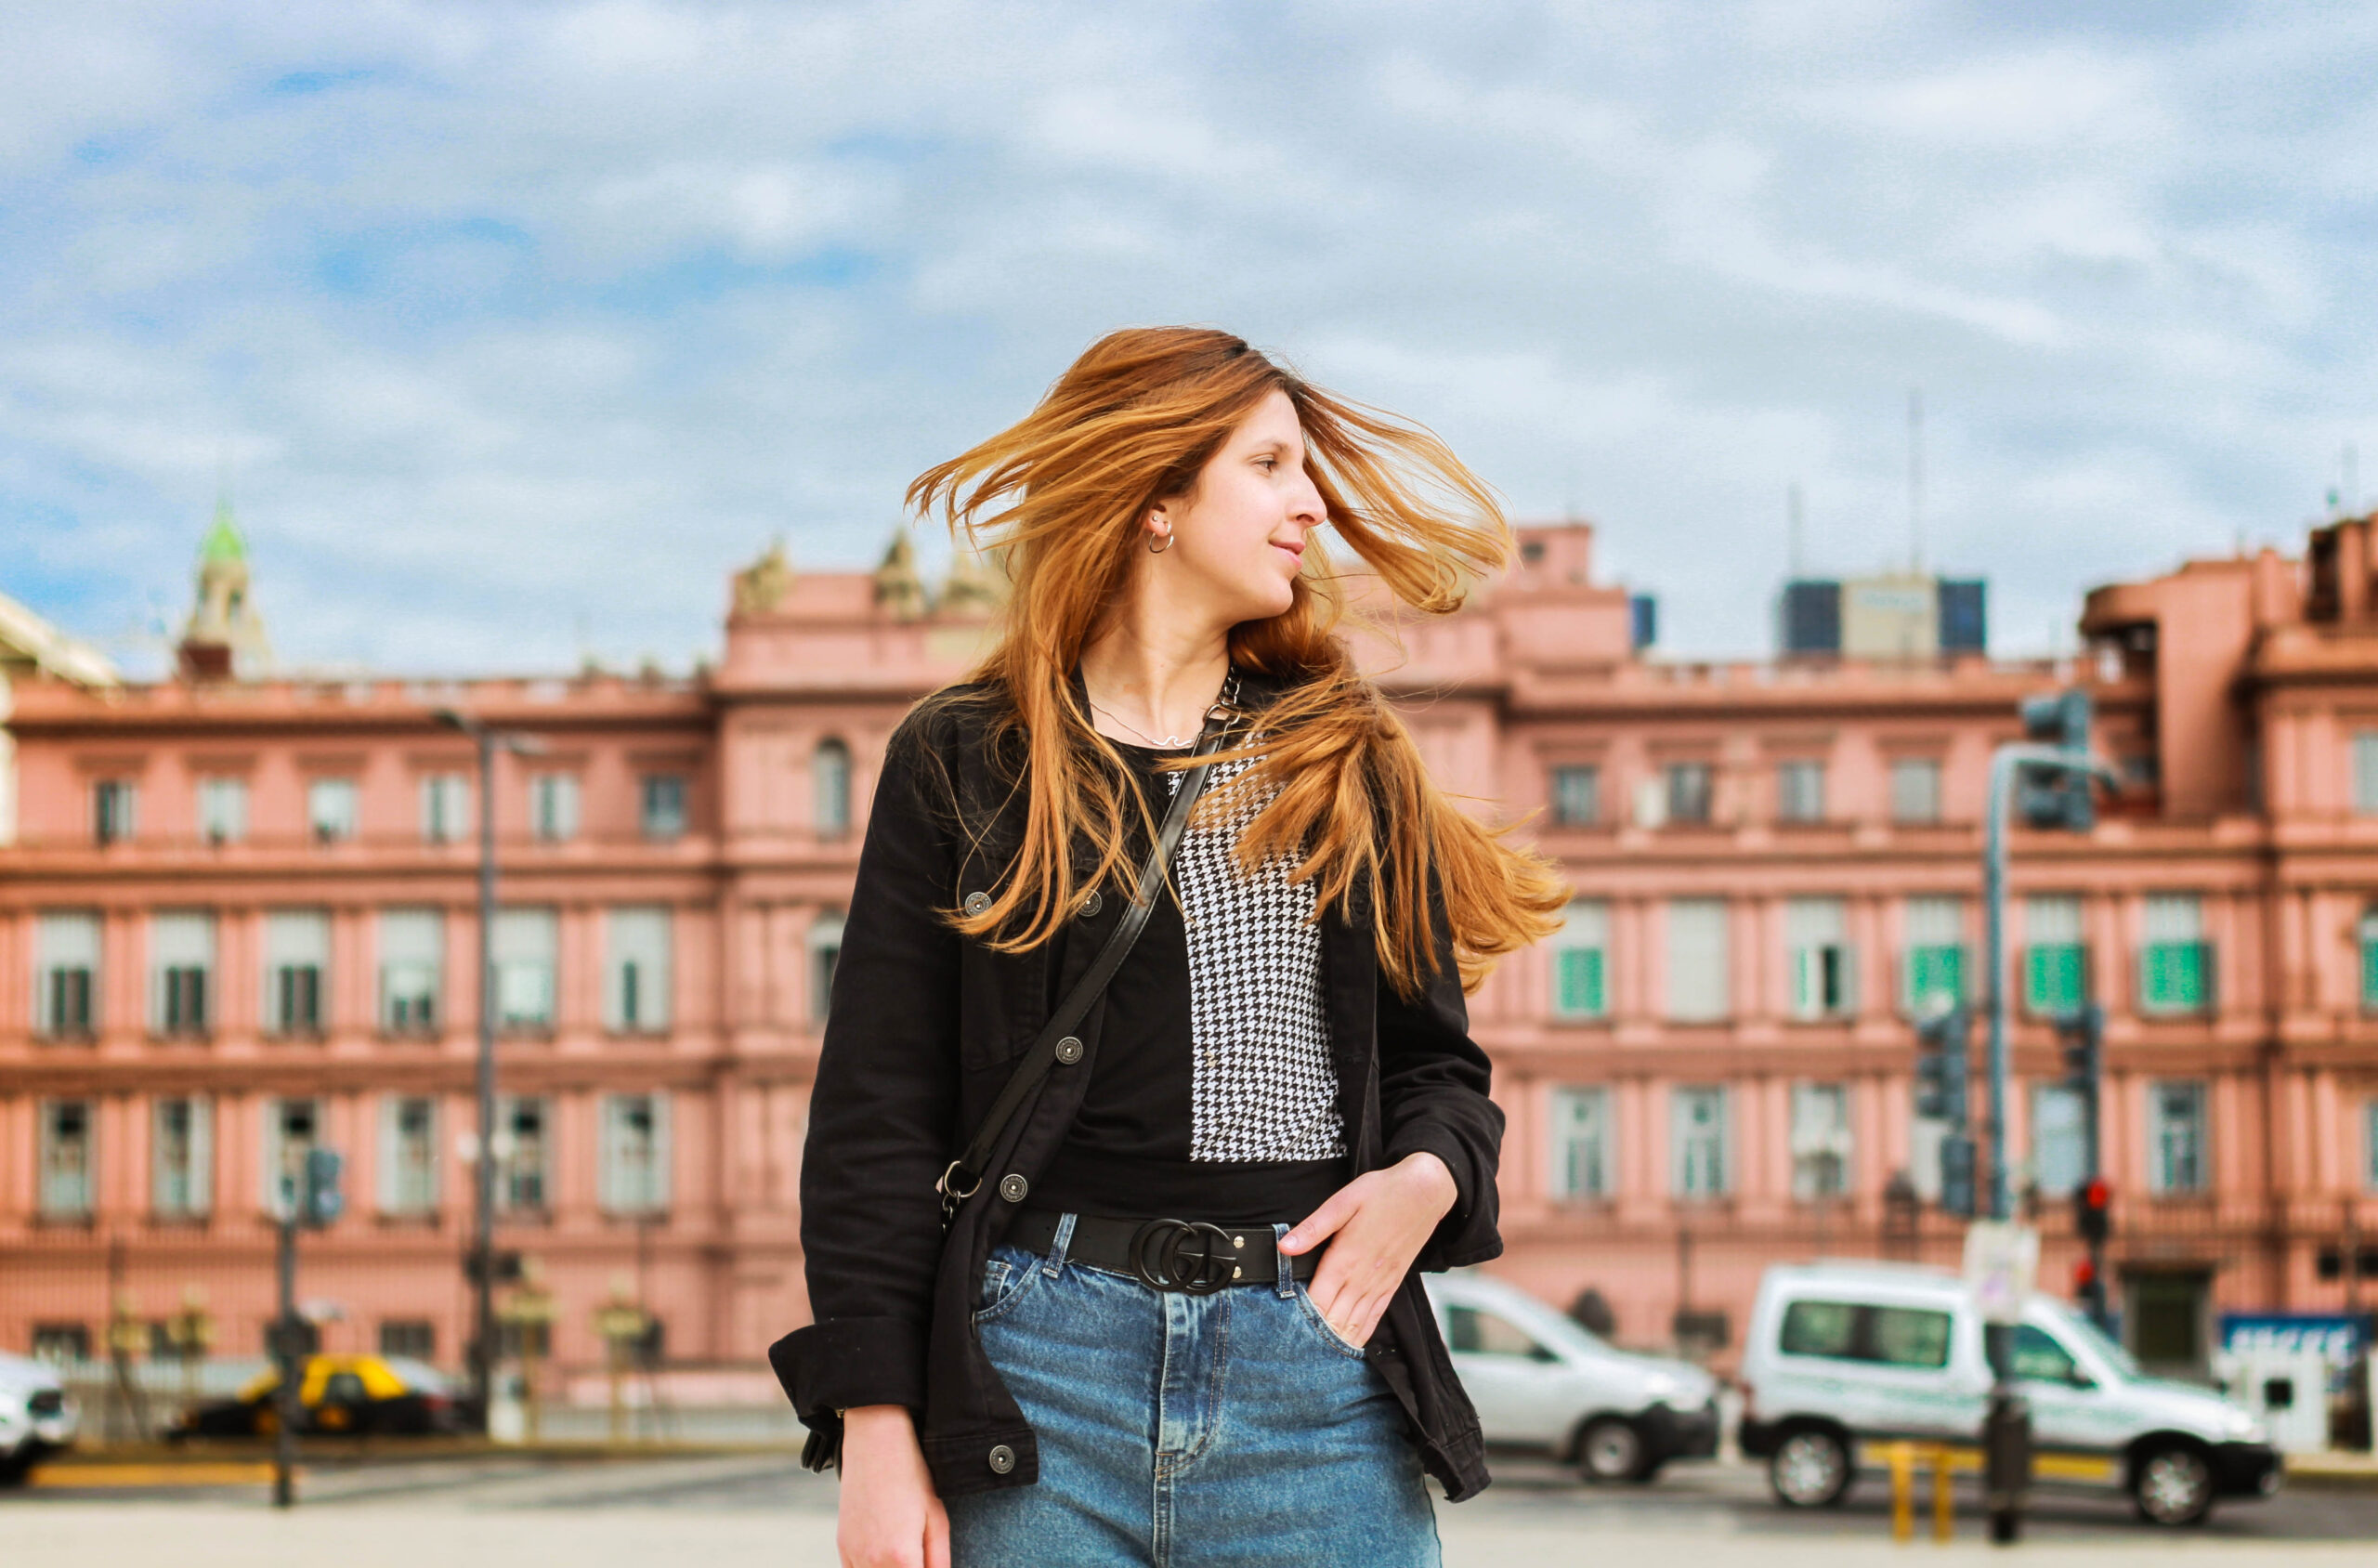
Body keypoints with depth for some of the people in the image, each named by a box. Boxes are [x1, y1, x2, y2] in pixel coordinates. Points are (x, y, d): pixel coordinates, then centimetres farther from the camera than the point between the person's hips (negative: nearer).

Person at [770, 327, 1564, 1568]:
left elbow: (1436, 1058, 19)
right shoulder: (963, 765, 7)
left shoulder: (1350, 764, 16)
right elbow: (876, 1115, 3)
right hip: (1043, 1372, -2)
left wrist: (1428, 1176, -6)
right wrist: (877, 1428, -6)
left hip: (1315, 1376, 2)